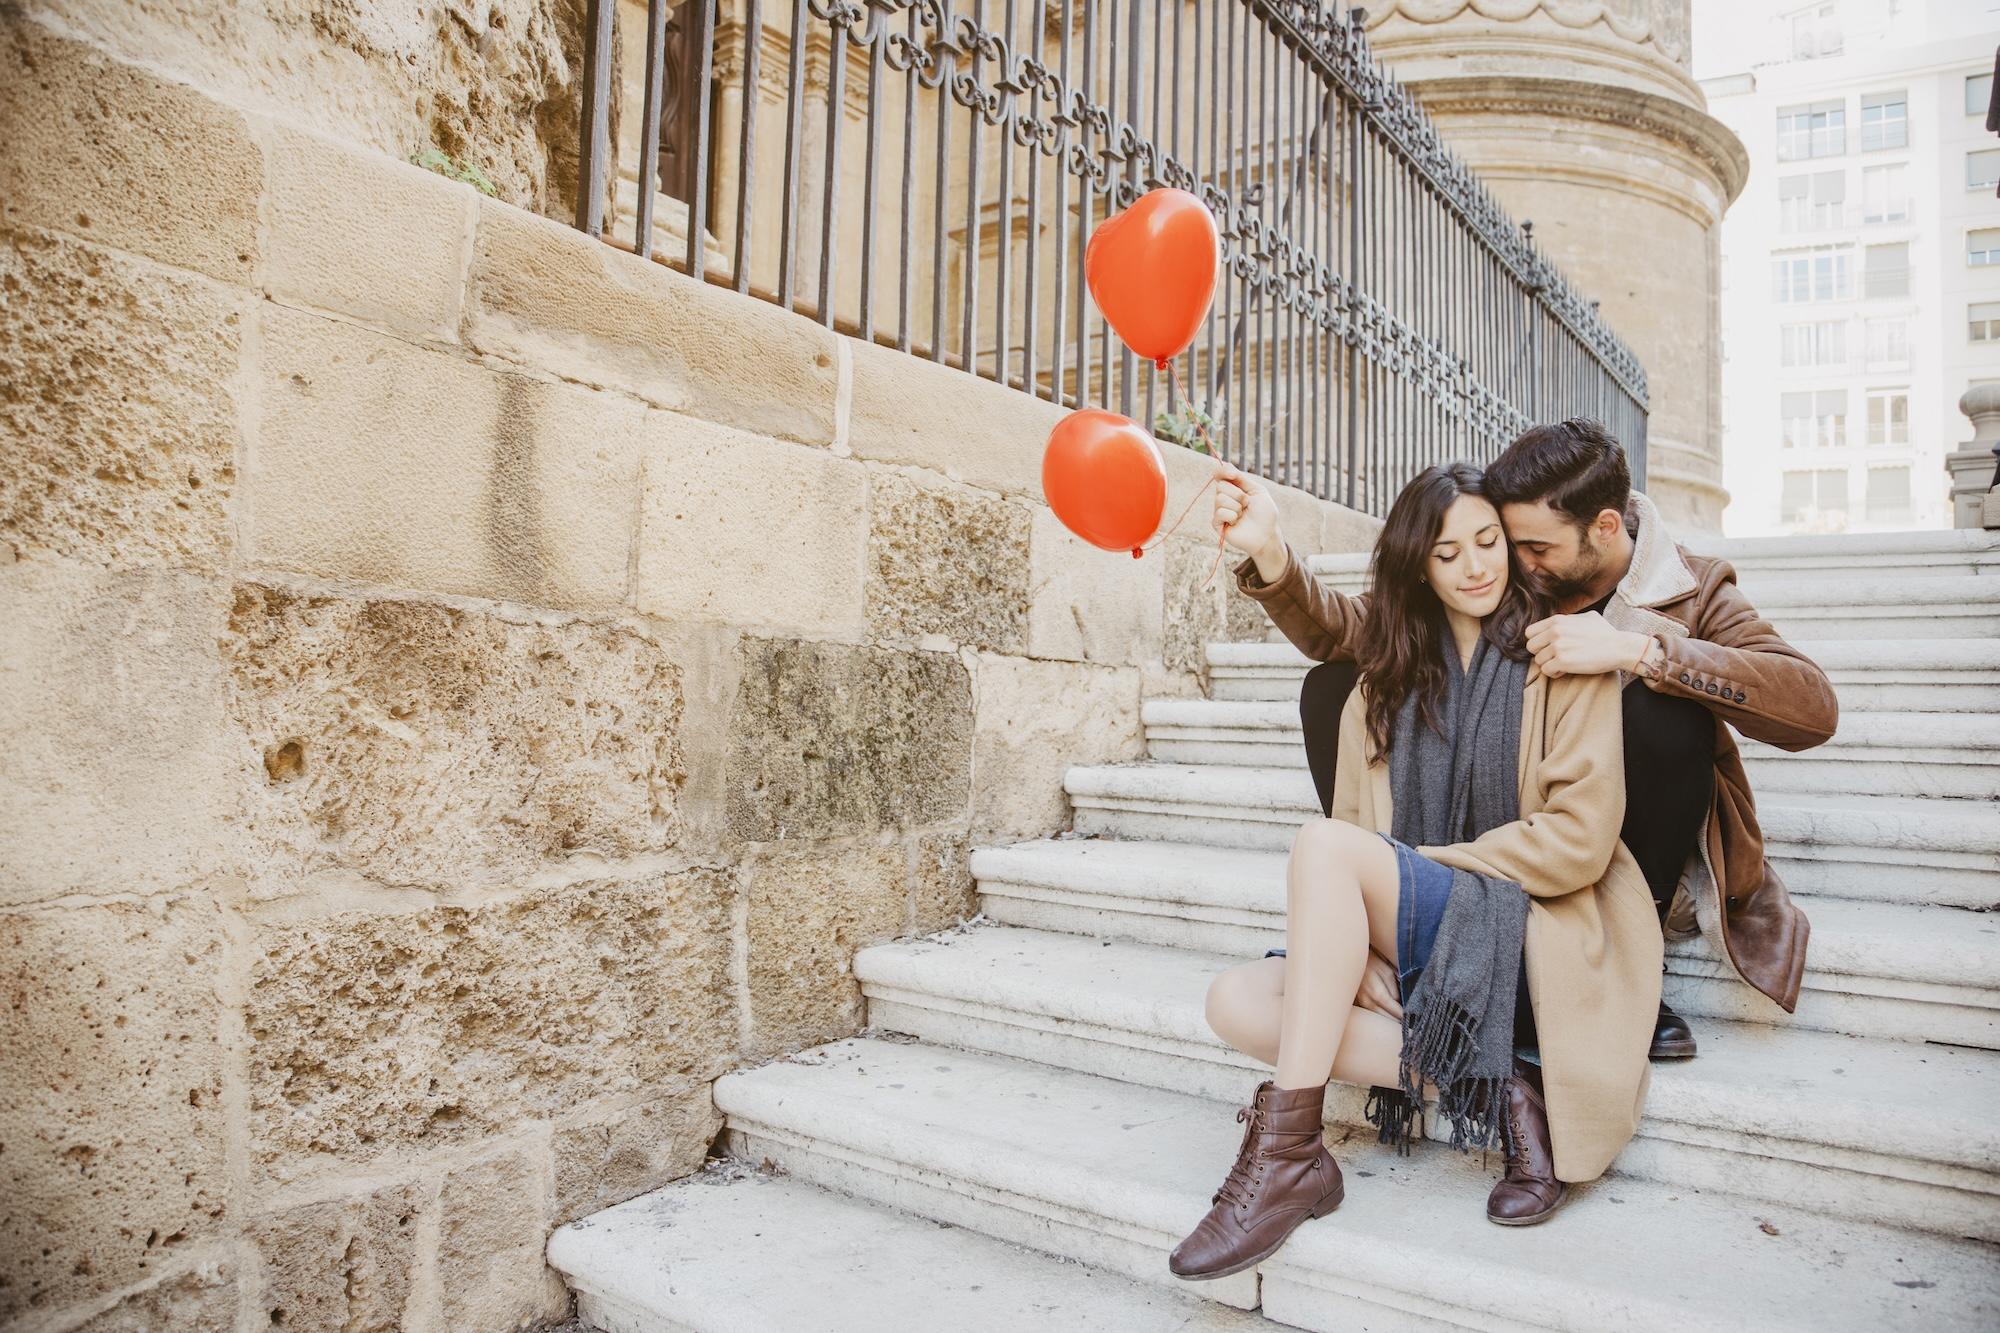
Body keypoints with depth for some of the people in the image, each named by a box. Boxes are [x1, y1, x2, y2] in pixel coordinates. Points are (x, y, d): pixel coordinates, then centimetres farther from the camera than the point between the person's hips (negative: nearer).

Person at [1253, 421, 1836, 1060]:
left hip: (1634, 861, -2)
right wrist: (1271, 557, -21)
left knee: (1662, 708, -32)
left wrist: (1638, 651, -33)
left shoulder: (1689, 592, -6)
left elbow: (1815, 707, -22)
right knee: (1333, 688, -10)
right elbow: (1343, 635, -3)